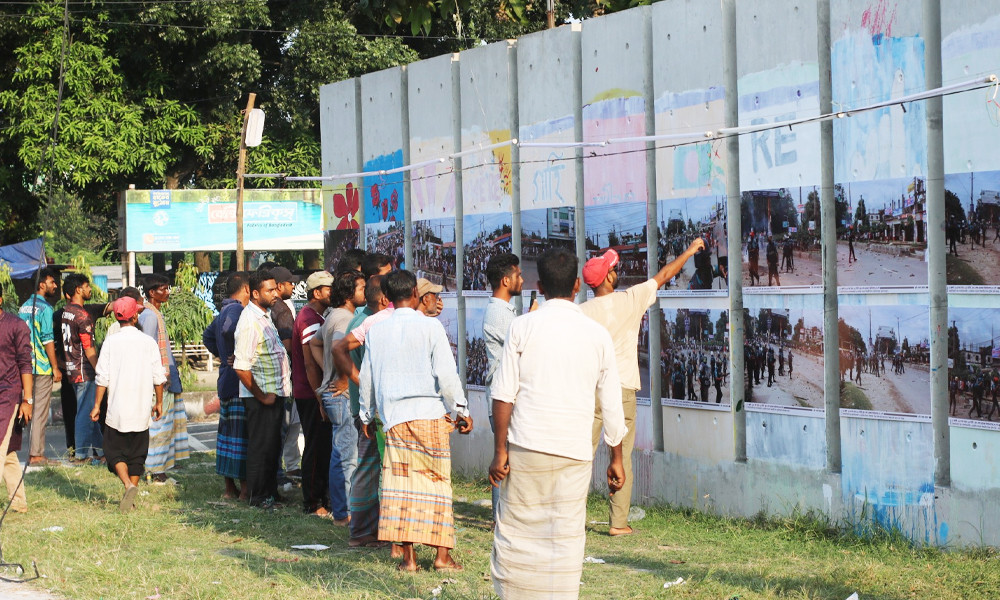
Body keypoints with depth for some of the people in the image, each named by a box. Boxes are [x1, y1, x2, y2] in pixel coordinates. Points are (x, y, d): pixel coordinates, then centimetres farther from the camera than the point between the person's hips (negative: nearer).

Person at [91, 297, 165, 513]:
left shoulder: (111, 342, -5)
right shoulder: (149, 342, -1)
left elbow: (103, 377, -5)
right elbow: (158, 377, 2)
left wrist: (97, 405, 3)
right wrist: (159, 402, 15)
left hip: (117, 408, -2)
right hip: (141, 410, 2)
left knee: (115, 451, 7)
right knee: (137, 453, 11)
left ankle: (128, 485, -17)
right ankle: (130, 500, 11)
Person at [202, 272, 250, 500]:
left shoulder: (223, 312, 16)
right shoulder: (236, 310, -14)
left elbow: (208, 336, 32)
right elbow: (229, 329, -35)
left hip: (226, 381, 10)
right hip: (239, 381, -10)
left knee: (228, 434, 13)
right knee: (242, 435, -7)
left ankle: (229, 487, 19)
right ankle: (244, 489, -6)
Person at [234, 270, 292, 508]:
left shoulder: (265, 315, 11)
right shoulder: (250, 323, -20)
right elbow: (241, 368, -25)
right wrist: (262, 397, -17)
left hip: (275, 393, 9)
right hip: (261, 396, -9)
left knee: (273, 446, 16)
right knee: (261, 446, 0)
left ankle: (270, 492, 26)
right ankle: (258, 497, 10)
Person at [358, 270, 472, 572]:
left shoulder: (376, 331, 7)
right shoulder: (430, 326, -5)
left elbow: (366, 377, 13)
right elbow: (446, 373, -8)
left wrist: (367, 416, 24)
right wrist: (461, 410, 2)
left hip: (394, 416, 3)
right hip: (430, 413, -3)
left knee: (402, 482, 4)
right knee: (437, 482, 4)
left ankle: (408, 556, 2)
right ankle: (442, 555, 3)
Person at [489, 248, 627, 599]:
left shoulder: (523, 326, -1)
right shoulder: (597, 334, 5)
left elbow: (503, 395, -5)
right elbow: (612, 406, 8)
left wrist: (500, 451, 0)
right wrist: (616, 459, 17)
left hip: (526, 446, -1)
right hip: (575, 451, 1)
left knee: (515, 532, 9)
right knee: (566, 538, 4)